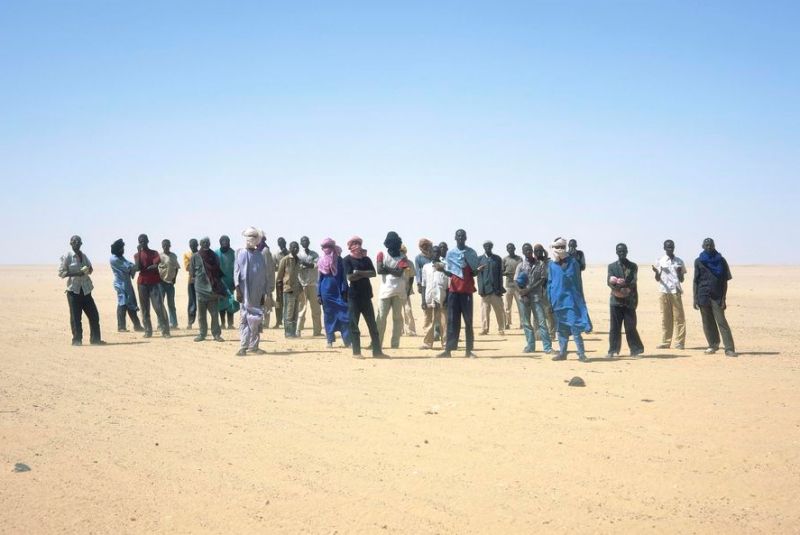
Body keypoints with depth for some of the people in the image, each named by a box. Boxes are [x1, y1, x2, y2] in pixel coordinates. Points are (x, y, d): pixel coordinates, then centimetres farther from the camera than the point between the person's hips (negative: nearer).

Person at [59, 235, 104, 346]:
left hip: (85, 290, 6)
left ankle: (95, 339, 13)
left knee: (94, 314, 5)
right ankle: (77, 340, 6)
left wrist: (87, 270, -1)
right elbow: (61, 272, -8)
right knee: (75, 317, -3)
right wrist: (76, 273, -19)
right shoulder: (67, 256, -4)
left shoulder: (83, 255, 12)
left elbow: (90, 268, 23)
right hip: (73, 290, -6)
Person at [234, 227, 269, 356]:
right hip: (244, 292, -2)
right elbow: (236, 272, 0)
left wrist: (263, 294, 5)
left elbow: (264, 276, 9)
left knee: (256, 319, 5)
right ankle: (243, 347, -5)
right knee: (244, 319, -4)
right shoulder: (240, 254, 4)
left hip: (257, 293, 2)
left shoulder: (260, 256, 9)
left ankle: (253, 346, 13)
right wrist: (237, 289, -10)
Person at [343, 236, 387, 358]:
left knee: (372, 325, 4)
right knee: (354, 325, -1)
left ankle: (377, 351, 7)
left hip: (366, 295, 5)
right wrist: (365, 274, -6)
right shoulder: (347, 260, -1)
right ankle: (356, 352, 4)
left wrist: (359, 273, -14)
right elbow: (350, 277, -13)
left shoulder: (366, 259, 13)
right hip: (353, 296, -5)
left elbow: (373, 273, -2)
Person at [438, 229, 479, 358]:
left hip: (467, 290, -1)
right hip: (454, 290, 1)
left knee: (468, 320, 0)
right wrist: (442, 269, -10)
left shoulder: (472, 253, 4)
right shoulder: (450, 253, 9)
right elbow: (449, 273, 11)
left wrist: (478, 270, -17)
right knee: (452, 320, 0)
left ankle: (469, 350, 0)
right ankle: (448, 349, 0)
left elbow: (474, 272, 5)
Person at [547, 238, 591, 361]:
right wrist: (549, 301, 6)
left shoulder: (573, 263, 0)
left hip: (571, 299, -3)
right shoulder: (551, 264, 6)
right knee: (561, 328, 9)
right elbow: (549, 283, 10)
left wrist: (579, 300, 0)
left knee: (575, 328, -9)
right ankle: (562, 353, 16)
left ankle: (581, 354, -6)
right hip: (557, 300, 3)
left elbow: (577, 282, 3)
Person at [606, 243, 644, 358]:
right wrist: (621, 289, -20)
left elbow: (633, 282, -3)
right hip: (616, 300, 1)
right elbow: (609, 281, -3)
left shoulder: (633, 266, 9)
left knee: (630, 327, -3)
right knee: (614, 327, 1)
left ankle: (635, 350, 4)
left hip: (629, 300, -1)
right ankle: (613, 351, 6)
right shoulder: (612, 266, 10)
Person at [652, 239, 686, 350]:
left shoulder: (679, 262, 9)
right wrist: (656, 272, -13)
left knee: (678, 317, -3)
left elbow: (681, 280, 11)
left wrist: (679, 272, -9)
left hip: (676, 292, 0)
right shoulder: (659, 261, 8)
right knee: (665, 317, 1)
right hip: (664, 292, 0)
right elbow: (657, 279, 8)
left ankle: (679, 342, -2)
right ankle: (665, 342, 3)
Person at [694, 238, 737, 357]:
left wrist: (723, 298, -4)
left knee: (721, 321, -10)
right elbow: (696, 281, 8)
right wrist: (695, 299, 2)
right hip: (703, 296, 2)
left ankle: (729, 348, -13)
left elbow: (724, 281, 4)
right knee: (707, 323, 5)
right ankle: (713, 345, 18)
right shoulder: (699, 261, 8)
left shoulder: (721, 261, 5)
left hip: (717, 296, -2)